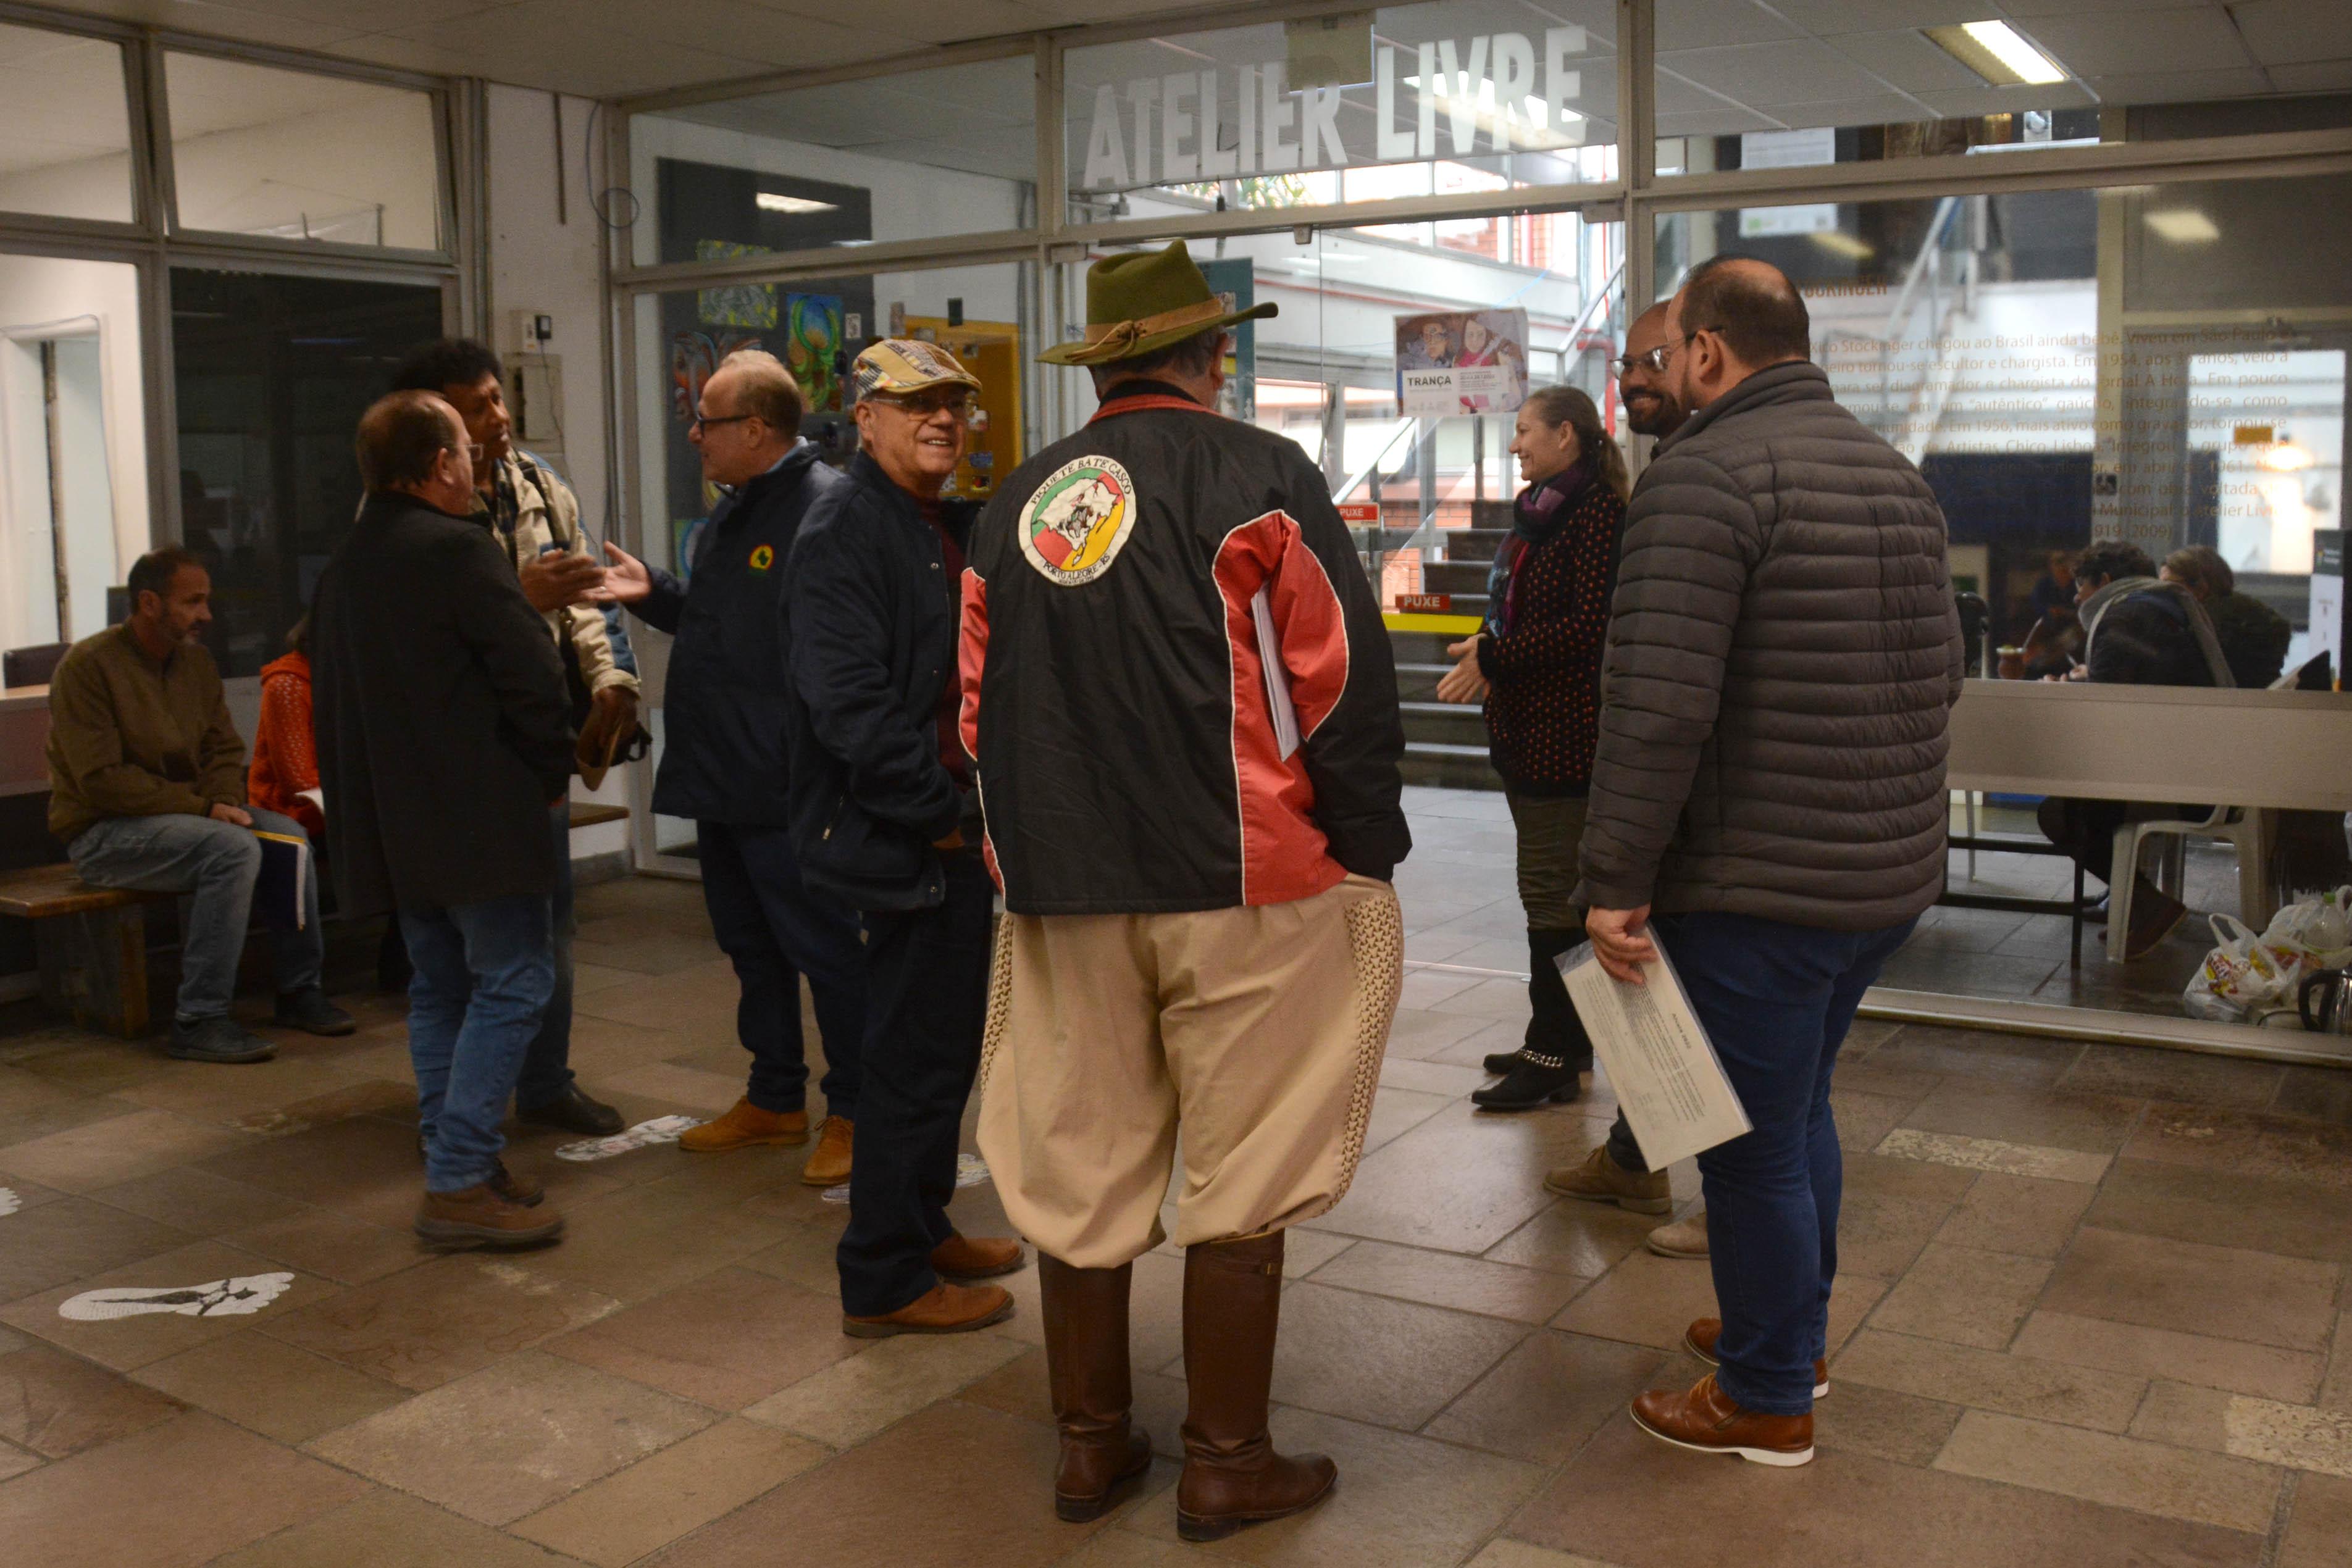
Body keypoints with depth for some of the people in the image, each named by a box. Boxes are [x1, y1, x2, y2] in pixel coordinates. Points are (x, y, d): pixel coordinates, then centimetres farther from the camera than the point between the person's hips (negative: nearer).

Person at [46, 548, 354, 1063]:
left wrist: (225, 801, -10)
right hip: (102, 832, -7)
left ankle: (299, 991, -1)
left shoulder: (197, 663, 8)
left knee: (288, 834, -13)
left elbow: (226, 750, 12)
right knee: (233, 849, -30)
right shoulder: (88, 665, -15)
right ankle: (198, 1021, -28)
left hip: (185, 813, 7)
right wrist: (201, 807, -22)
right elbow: (102, 780, -21)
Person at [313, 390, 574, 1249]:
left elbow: (330, 696, 19)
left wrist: (361, 802, 22)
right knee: (512, 984, -5)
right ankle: (461, 1184, -7)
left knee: (439, 988, 16)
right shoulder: (458, 549, -13)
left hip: (389, 823, 9)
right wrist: (552, 771, -2)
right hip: (479, 817, -9)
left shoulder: (343, 566, 14)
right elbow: (532, 672, -17)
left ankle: (455, 1166, 20)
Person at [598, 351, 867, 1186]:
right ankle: (775, 1100, 32)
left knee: (821, 944, 1)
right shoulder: (735, 508, 15)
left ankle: (854, 1112, 14)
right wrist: (652, 592, 13)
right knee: (750, 944, 18)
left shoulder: (822, 507, -17)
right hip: (722, 776, 10)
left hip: (782, 786, -10)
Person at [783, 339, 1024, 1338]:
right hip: (903, 841, -9)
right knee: (917, 1049, -2)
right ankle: (884, 1281, 10)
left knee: (945, 1037, 18)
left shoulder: (952, 528, 15)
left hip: (956, 833, 10)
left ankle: (922, 1228, 34)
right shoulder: (842, 534, -15)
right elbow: (850, 704, -23)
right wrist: (942, 814, -18)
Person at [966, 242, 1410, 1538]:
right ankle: (1226, 1466, 15)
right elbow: (1342, 686, -8)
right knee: (1238, 1184, 6)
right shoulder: (1259, 478, -5)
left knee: (1077, 1175, 13)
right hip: (1243, 889, -5)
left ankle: (1090, 1445, 25)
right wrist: (1367, 854, 1)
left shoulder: (1017, 505, 11)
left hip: (1063, 894, 5)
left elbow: (982, 712, 13)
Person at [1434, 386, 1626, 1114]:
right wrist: (1487, 650, 1)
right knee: (1554, 889, 15)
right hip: (1527, 726, 9)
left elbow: (1590, 626, -20)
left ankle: (1554, 1058, 3)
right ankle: (1565, 1040, 25)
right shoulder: (1539, 509, 15)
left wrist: (1494, 657, -18)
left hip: (1566, 732, -9)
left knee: (1552, 891, -5)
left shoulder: (1597, 509, -13)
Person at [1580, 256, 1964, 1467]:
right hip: (1891, 874, 9)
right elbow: (1939, 672, 17)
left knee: (1752, 1145, 6)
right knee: (1799, 1106, 25)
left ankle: (1766, 1402, 21)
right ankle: (1791, 1330, 42)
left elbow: (1658, 705, -24)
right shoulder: (1893, 473, 11)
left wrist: (1615, 884, -20)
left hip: (1757, 886, -9)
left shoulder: (1704, 474, -17)